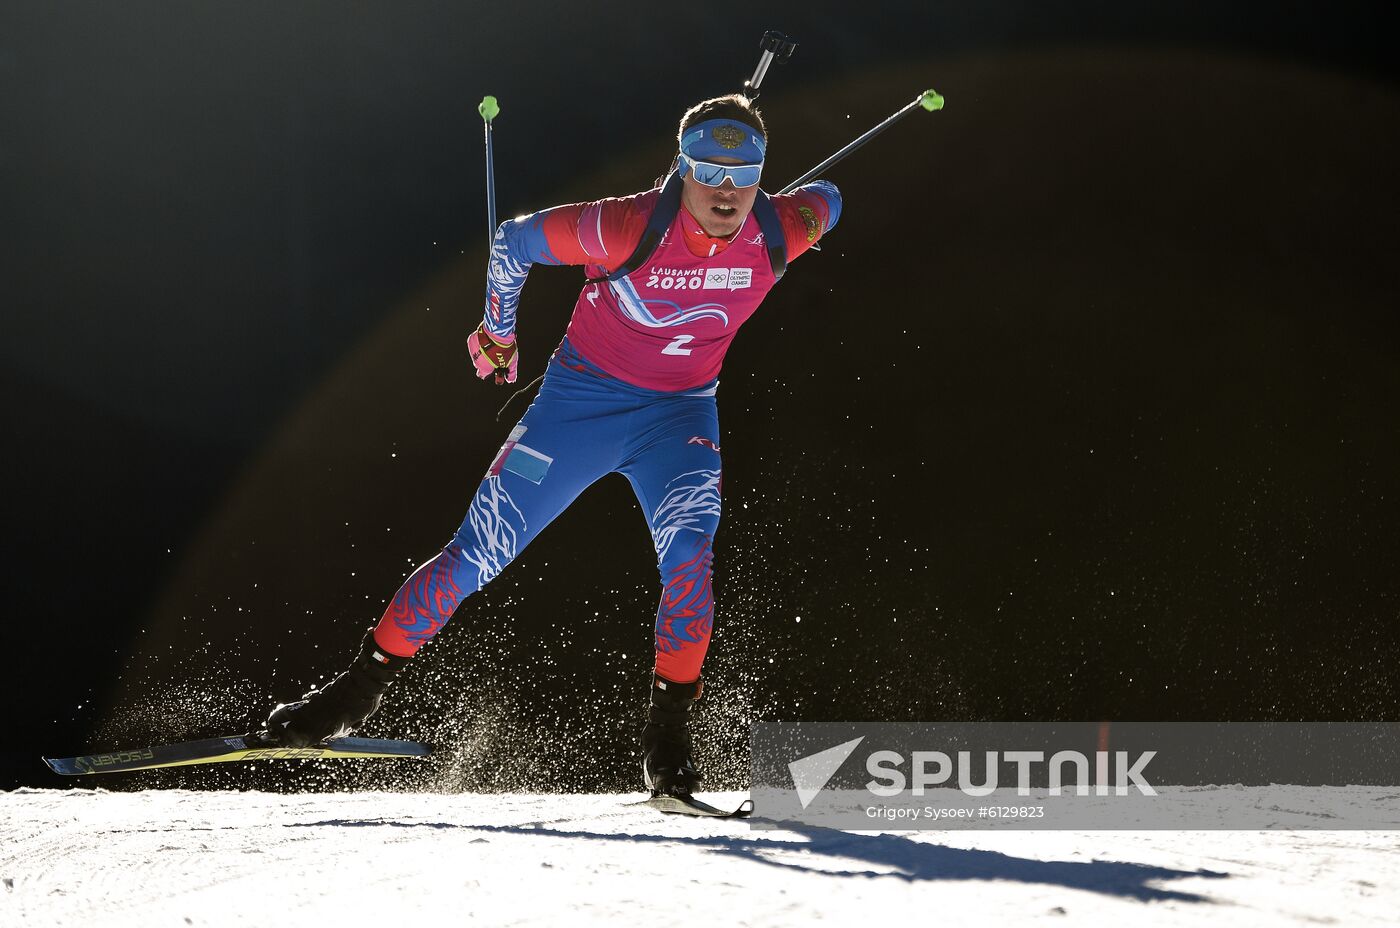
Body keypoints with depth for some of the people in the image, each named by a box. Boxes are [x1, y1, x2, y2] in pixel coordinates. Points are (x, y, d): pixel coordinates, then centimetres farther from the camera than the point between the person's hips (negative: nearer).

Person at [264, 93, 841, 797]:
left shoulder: (780, 233, -17)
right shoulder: (628, 227, -26)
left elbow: (824, 198, 8)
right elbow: (514, 241, -11)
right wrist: (497, 333, 4)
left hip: (680, 414, 2)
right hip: (582, 400, -2)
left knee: (689, 557, -24)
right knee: (478, 552, -3)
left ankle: (667, 735, -11)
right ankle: (359, 690, 10)